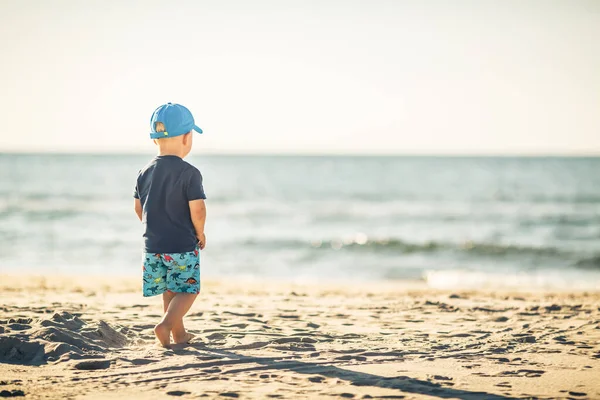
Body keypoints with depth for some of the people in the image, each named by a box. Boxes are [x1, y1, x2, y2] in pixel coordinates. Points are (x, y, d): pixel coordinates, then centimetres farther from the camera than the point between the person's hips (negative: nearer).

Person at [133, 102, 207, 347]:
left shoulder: (145, 172, 3)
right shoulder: (189, 173, -15)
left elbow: (139, 208, 10)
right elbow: (197, 209, -19)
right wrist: (200, 234, -2)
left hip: (153, 245, 5)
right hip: (183, 246, -5)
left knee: (169, 291, 18)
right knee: (187, 290, 6)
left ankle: (179, 333, 27)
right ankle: (166, 324, -14)